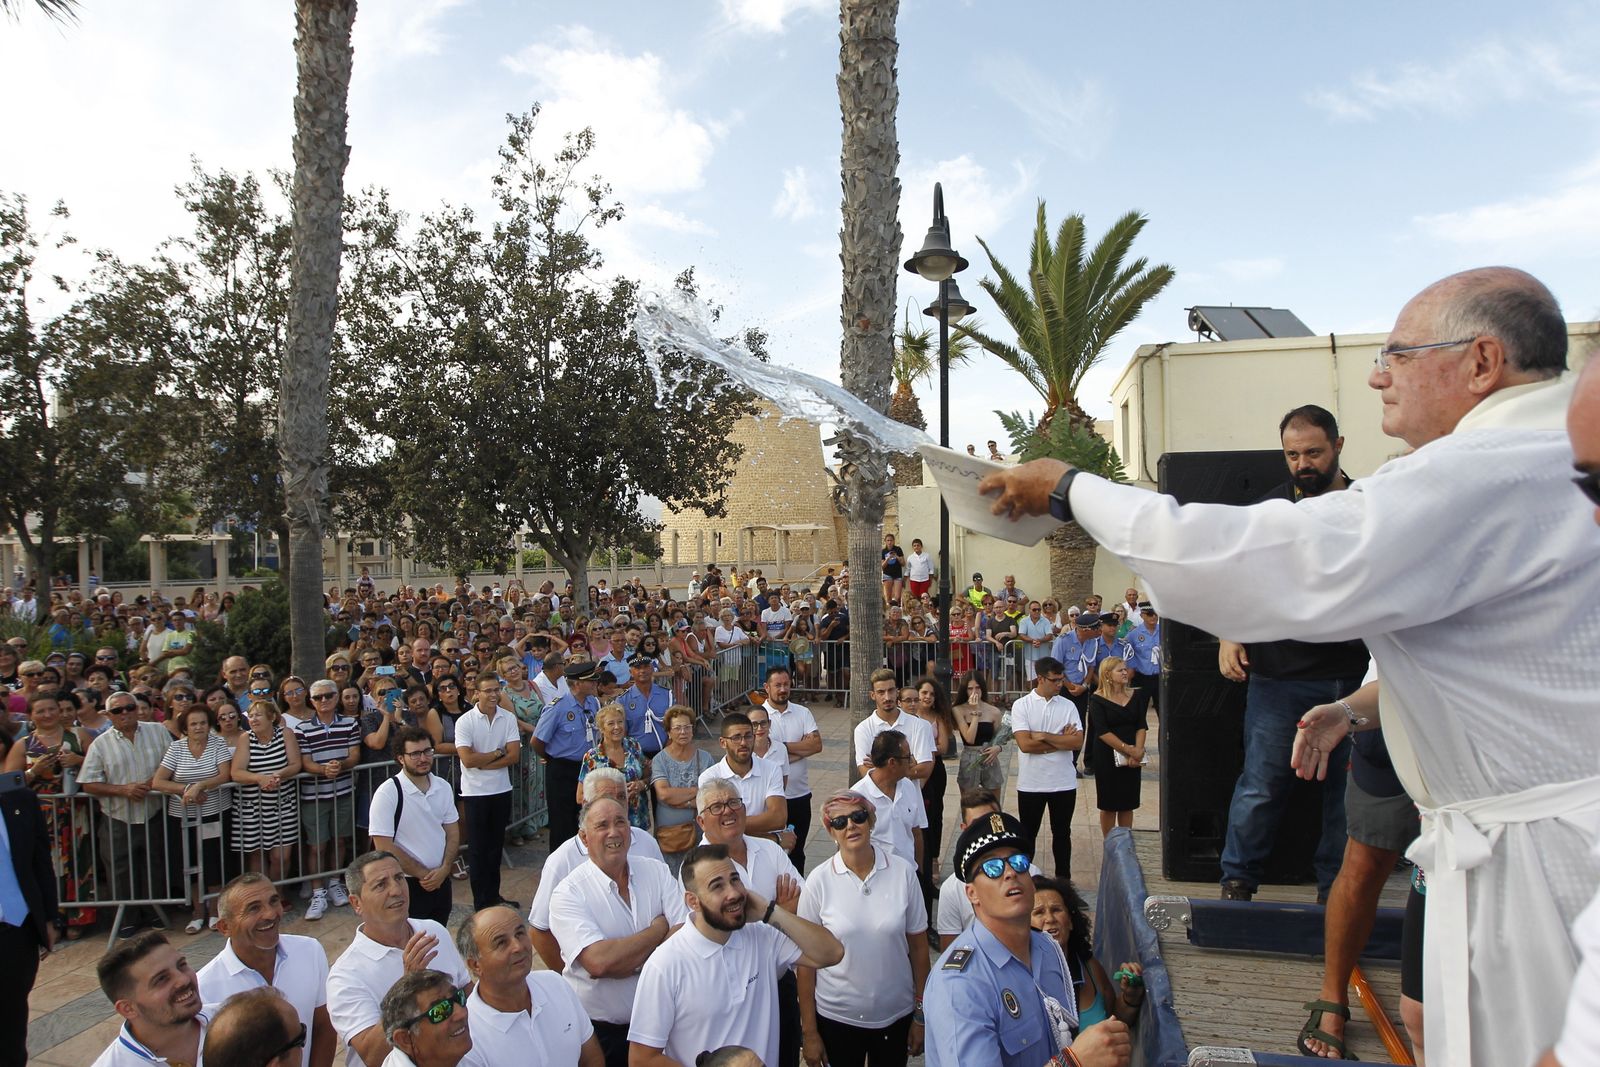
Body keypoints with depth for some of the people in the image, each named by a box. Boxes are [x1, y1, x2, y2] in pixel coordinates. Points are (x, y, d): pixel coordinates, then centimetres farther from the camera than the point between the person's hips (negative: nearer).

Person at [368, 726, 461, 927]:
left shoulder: (443, 787, 3)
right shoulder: (387, 793, -15)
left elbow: (453, 832, 8)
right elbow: (384, 847, -16)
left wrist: (444, 870, -8)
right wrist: (423, 874, -12)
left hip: (441, 881, 5)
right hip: (406, 886, -5)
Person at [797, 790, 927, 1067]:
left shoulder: (903, 872, -10)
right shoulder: (819, 881, -12)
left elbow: (918, 946, -2)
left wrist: (921, 1015, 2)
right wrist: (809, 1032, -4)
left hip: (897, 1015, 1)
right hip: (836, 1018, -1)